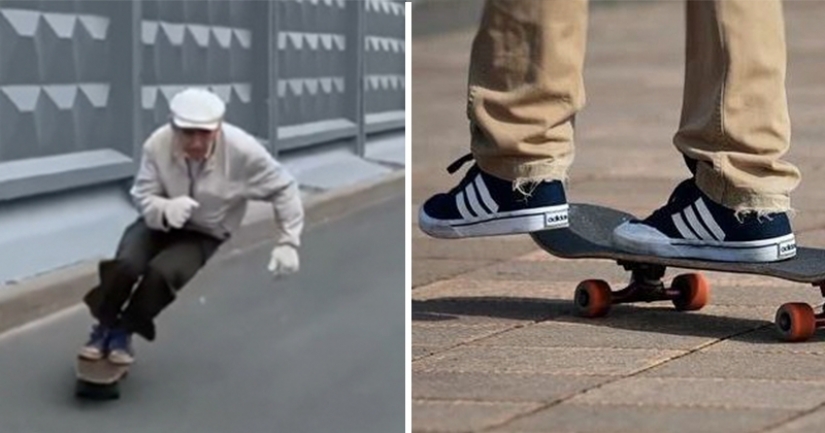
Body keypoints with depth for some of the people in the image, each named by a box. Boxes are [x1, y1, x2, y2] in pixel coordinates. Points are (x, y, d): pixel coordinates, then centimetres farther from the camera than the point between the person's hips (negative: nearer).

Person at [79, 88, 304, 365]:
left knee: (162, 272, -30)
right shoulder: (158, 144, -24)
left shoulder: (242, 150, -27)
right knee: (125, 266, -27)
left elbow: (284, 188, -13)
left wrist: (287, 242, -15)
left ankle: (123, 332, -4)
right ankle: (104, 326, 1)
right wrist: (164, 210, -37)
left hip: (204, 235, -1)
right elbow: (143, 195, -13)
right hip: (159, 223, 1)